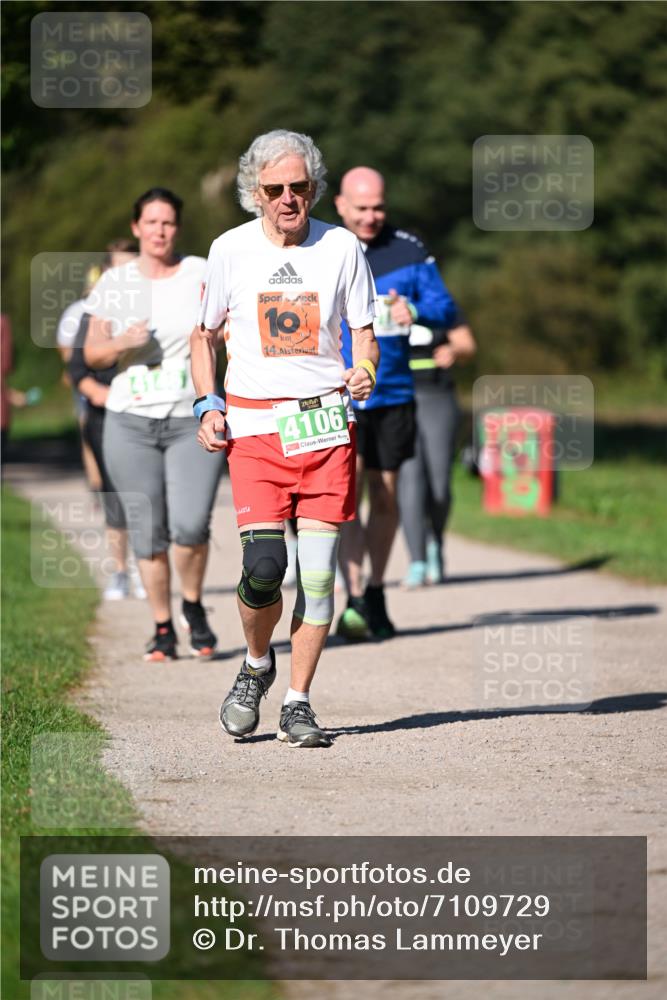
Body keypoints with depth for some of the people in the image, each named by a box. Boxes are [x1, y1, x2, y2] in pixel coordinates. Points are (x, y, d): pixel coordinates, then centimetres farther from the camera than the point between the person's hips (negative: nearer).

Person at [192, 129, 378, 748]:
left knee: (317, 569, -4)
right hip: (254, 425, -1)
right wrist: (208, 405, 2)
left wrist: (364, 370, -12)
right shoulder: (231, 250, 5)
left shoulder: (341, 248, 4)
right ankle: (256, 664, 16)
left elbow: (364, 334, 11)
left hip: (327, 424, 1)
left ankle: (298, 701, 7)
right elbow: (204, 335, 16)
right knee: (264, 566, -13)